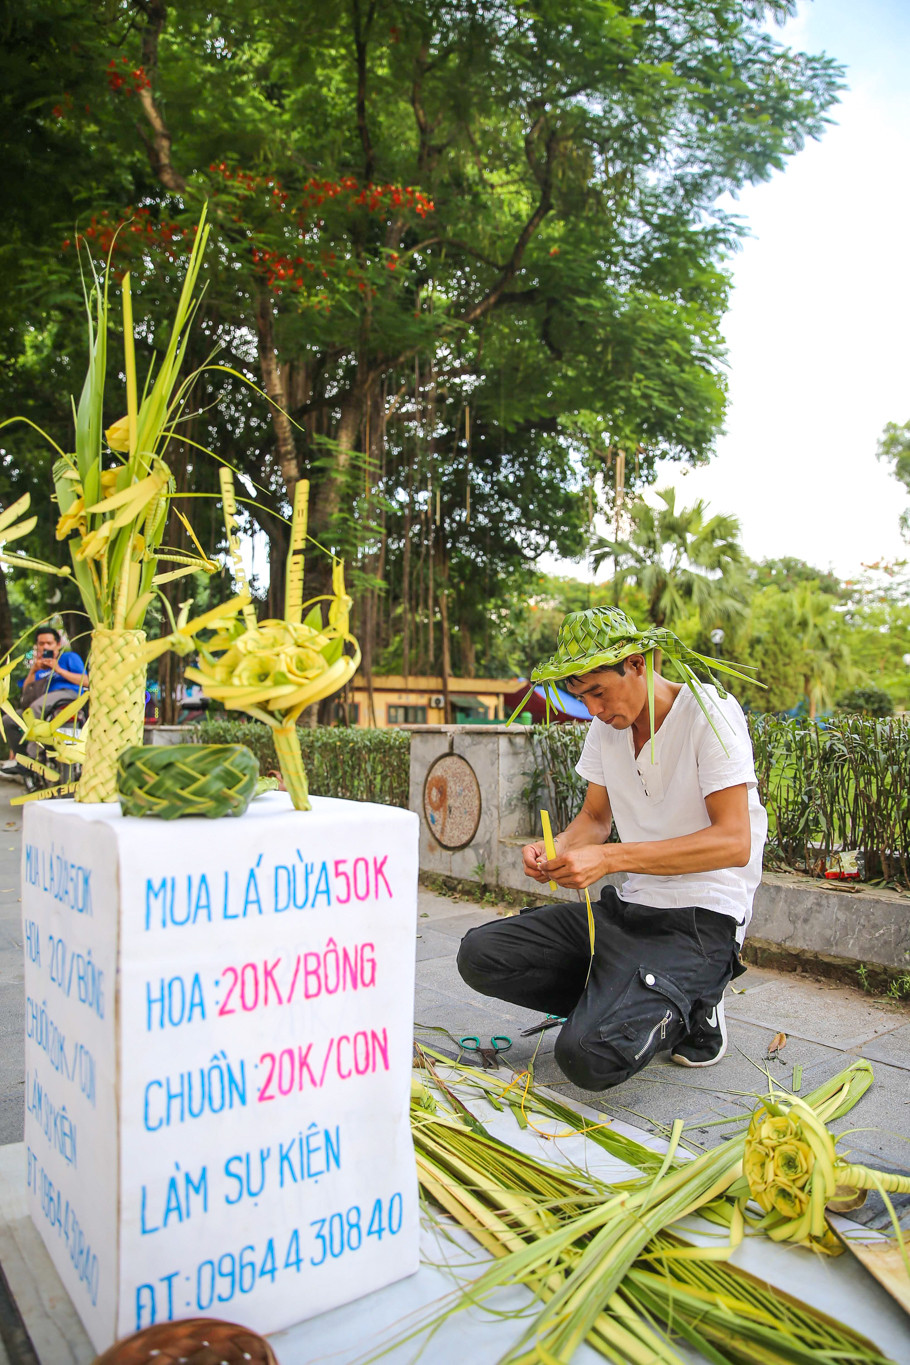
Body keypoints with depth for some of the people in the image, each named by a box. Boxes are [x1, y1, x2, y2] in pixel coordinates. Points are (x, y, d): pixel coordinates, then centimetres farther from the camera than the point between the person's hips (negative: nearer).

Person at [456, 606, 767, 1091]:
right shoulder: (607, 724, 7)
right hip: (626, 906, 7)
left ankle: (689, 1007, 4)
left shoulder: (710, 713, -14)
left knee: (588, 1055, -26)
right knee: (479, 955, -7)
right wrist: (556, 849, -8)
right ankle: (623, 1002, 6)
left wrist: (608, 858, -27)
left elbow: (734, 843, -22)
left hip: (701, 919, -7)